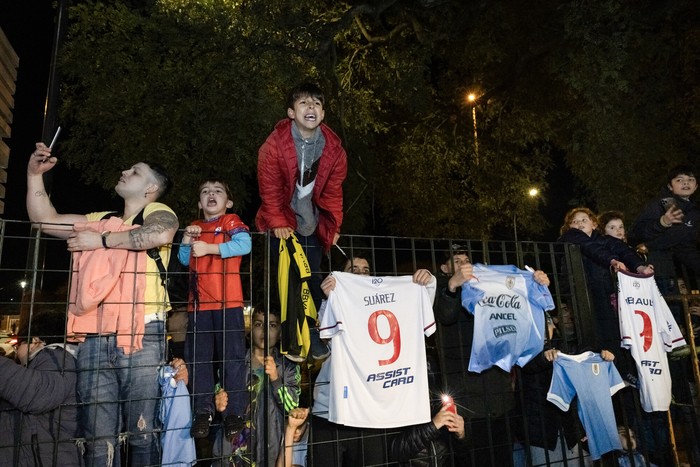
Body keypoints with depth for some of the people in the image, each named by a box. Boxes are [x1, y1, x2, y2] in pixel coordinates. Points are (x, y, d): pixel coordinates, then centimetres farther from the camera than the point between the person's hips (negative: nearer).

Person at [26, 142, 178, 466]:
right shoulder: (99, 221, 26)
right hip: (93, 337, 6)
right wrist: (35, 174, 16)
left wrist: (102, 240, -7)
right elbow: (45, 219, 24)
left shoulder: (157, 212, 6)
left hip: (140, 333, -5)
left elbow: (160, 235, -18)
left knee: (142, 430, -2)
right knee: (98, 435, 6)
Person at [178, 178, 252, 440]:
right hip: (199, 303, 5)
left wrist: (209, 247, -17)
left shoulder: (231, 221, 4)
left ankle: (235, 412, 4)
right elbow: (184, 260, 18)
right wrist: (187, 239, 0)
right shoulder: (195, 227, 20)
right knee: (199, 358, 7)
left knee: (232, 356, -2)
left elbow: (244, 244, -14)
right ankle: (203, 412, 16)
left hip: (228, 301, -5)